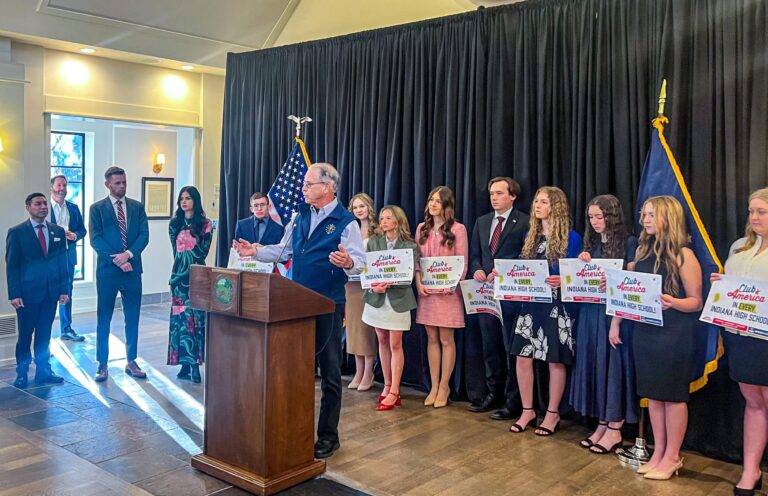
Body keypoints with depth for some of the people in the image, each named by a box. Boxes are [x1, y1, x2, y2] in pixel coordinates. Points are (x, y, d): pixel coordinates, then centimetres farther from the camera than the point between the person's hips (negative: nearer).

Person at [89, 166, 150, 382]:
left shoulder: (137, 207, 9)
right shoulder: (97, 208, 1)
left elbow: (144, 235, 0)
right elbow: (95, 239, -7)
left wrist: (128, 254, -16)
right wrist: (117, 260, -15)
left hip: (132, 269, 2)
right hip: (107, 270, -2)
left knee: (132, 318, 8)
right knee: (104, 318, 4)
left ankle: (131, 361, 18)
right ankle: (102, 364, 14)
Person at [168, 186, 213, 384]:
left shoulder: (205, 225, 2)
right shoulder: (174, 224, 12)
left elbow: (202, 252, -1)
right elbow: (176, 251, 11)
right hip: (180, 274, 2)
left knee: (196, 315, -7)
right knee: (182, 316, -1)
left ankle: (190, 362, -5)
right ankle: (188, 363, 1)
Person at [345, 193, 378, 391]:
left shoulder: (377, 231, -2)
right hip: (352, 283, 5)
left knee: (367, 327, -1)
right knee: (354, 326, 7)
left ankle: (368, 372, 7)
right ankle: (359, 371, 15)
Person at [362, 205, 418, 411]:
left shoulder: (409, 246, -4)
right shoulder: (373, 242, 5)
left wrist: (388, 284, -23)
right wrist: (374, 286, -17)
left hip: (398, 299, -3)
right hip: (377, 297, 4)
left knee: (395, 344, -2)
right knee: (382, 342, 11)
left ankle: (394, 392, 3)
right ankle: (387, 385, 22)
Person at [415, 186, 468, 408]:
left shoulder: (458, 229, -3)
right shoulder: (422, 228, 10)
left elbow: (462, 263, -4)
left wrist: (451, 286, -16)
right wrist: (418, 283, -5)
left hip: (447, 291, -4)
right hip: (426, 291, 4)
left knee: (446, 340, 2)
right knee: (432, 339, 9)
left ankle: (444, 386, 14)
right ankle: (434, 386, 17)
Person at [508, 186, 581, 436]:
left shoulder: (571, 237, -5)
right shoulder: (531, 235, 12)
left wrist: (561, 281, -26)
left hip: (556, 306, -5)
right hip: (530, 305, 5)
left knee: (555, 361, 5)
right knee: (523, 358, 4)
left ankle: (552, 413, 21)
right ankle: (527, 410, 20)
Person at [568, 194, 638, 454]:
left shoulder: (629, 243, -5)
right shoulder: (591, 244, 12)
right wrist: (581, 265, -4)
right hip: (591, 312, 6)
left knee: (613, 364, -2)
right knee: (594, 364, 8)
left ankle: (614, 429, 9)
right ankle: (602, 423, 19)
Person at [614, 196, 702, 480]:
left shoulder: (683, 255, -11)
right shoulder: (643, 250, 8)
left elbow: (696, 302, -10)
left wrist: (672, 302, -29)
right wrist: (615, 323, 6)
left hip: (675, 335, -6)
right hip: (644, 331, 6)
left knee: (673, 395, 5)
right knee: (653, 394, 12)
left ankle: (672, 457, 18)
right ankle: (658, 453, 24)